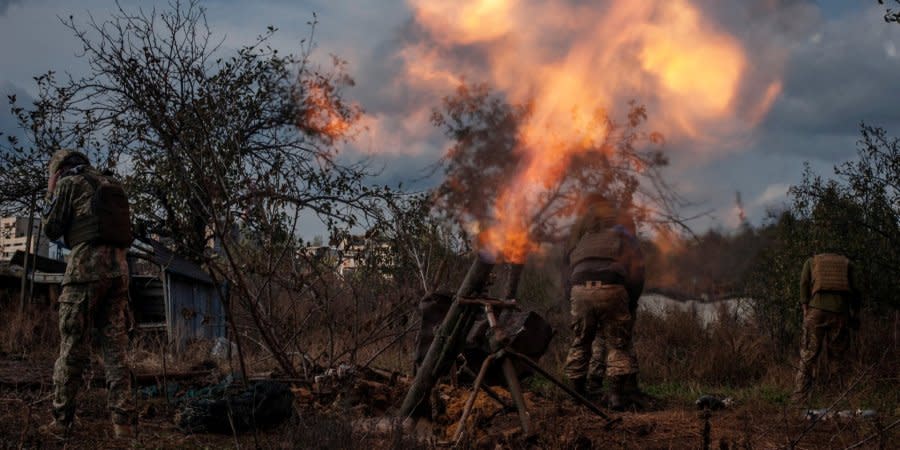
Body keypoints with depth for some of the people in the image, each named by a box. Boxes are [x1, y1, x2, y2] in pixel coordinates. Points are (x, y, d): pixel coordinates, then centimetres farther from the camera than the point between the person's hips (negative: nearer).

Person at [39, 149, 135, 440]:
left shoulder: (68, 182, 5)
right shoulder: (111, 185, 23)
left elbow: (51, 230, 6)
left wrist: (50, 196, 20)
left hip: (86, 265, -6)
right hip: (118, 267, 6)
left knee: (72, 347, -3)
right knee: (115, 346, 4)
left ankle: (62, 421, -2)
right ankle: (123, 421, -3)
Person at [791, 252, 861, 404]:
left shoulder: (811, 261, 20)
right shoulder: (847, 264, 21)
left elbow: (804, 284, 6)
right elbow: (854, 291, 12)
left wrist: (804, 307, 0)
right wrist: (855, 315, 11)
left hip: (816, 310, -1)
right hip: (840, 312, 1)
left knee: (808, 356, -1)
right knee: (837, 357, 8)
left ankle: (800, 396, -7)